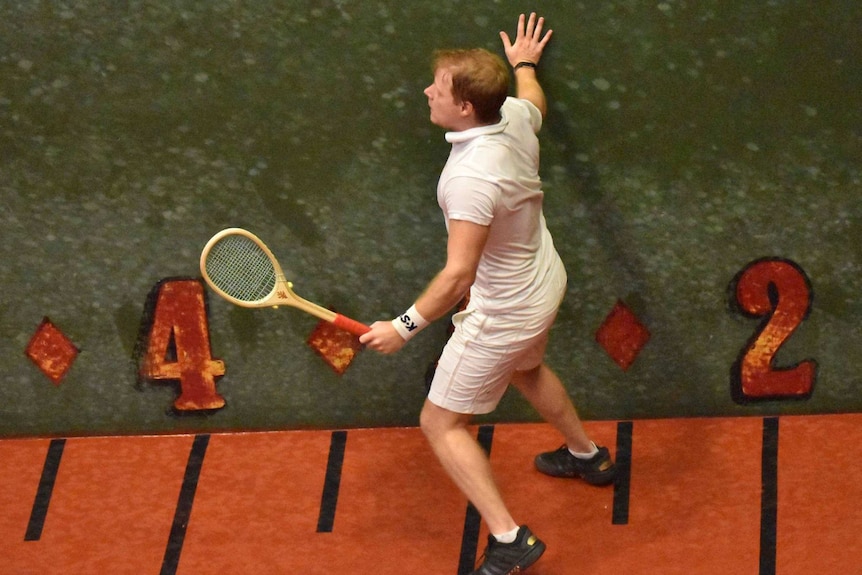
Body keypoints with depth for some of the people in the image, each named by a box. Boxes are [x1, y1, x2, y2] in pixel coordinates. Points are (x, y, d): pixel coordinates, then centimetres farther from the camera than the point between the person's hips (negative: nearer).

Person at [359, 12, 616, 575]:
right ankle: (588, 456, 58)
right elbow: (535, 97, 15)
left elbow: (458, 274, -34)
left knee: (442, 422, 4)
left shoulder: (471, 176, -37)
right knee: (526, 368, 38)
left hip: (503, 313, -9)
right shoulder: (517, 115, -12)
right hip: (544, 283, 9)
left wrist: (405, 327, -24)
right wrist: (523, 64, 36)